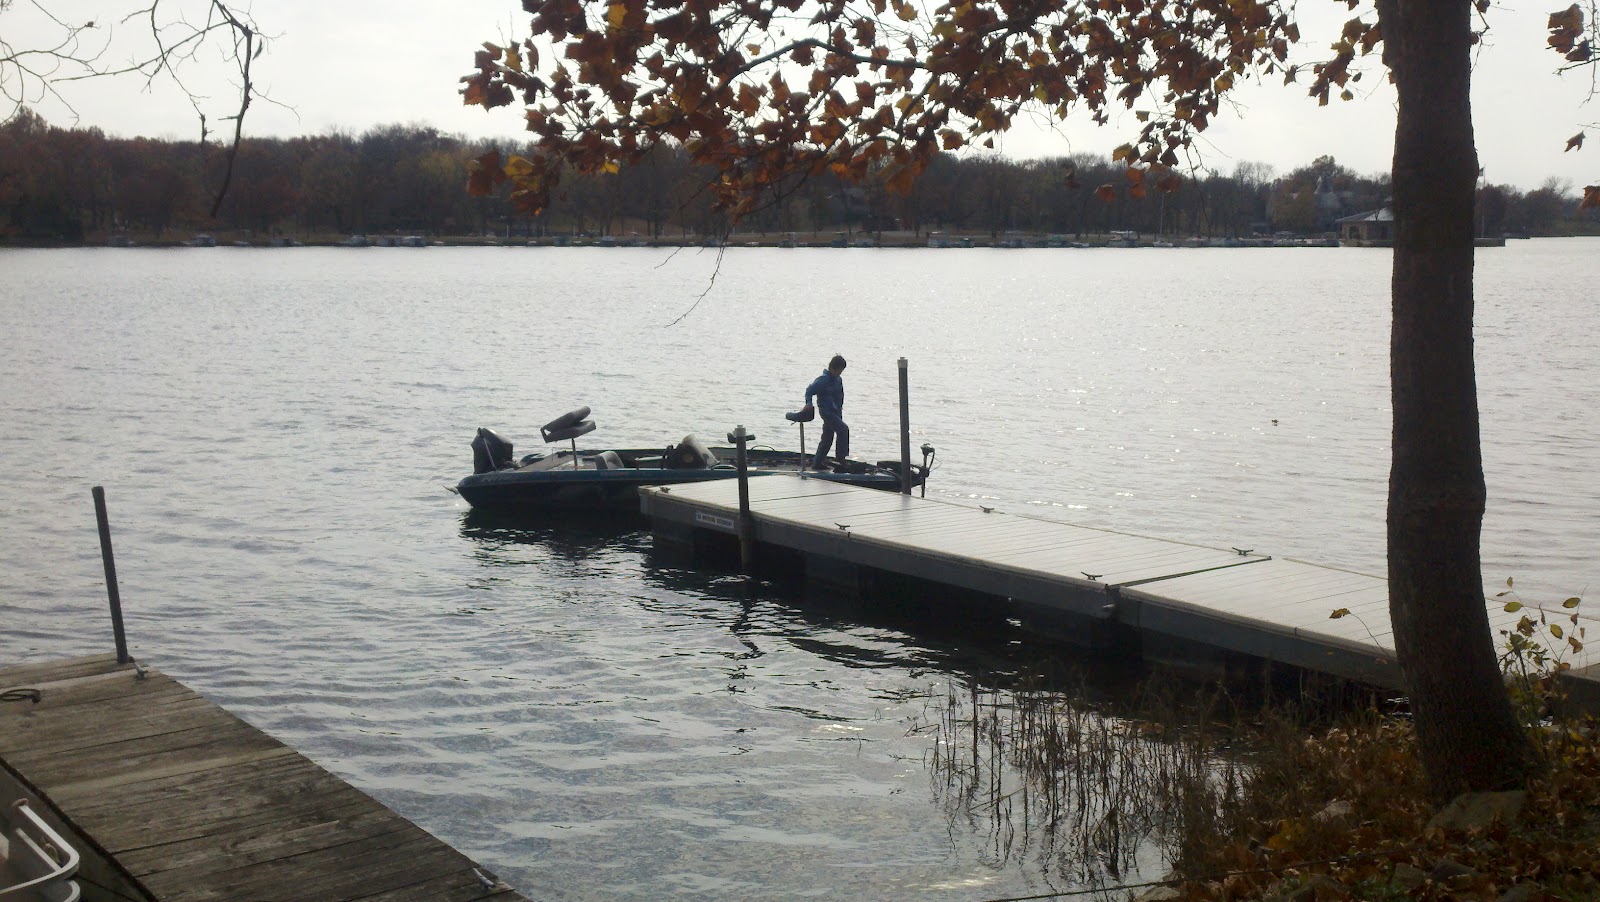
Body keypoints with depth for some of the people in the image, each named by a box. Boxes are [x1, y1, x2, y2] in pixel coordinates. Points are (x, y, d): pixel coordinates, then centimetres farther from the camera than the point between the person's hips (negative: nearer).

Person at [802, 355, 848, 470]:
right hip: (826, 411, -9)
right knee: (843, 429, -21)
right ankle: (841, 456, -16)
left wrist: (840, 411, 21)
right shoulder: (823, 380, -14)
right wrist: (809, 403, -32)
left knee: (827, 439, 11)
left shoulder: (838, 380, 12)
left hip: (835, 412, 9)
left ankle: (817, 463, 19)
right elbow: (810, 390, -17)